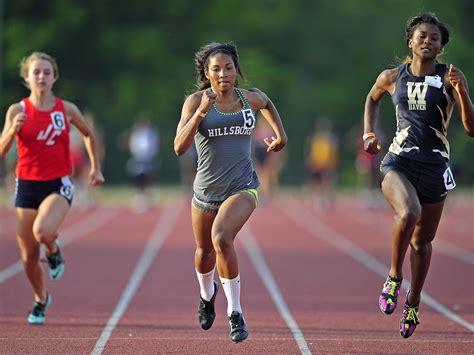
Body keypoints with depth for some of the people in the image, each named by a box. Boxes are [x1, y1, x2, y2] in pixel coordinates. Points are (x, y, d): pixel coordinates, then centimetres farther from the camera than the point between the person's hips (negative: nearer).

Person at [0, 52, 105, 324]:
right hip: (27, 184, 2)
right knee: (29, 256, 5)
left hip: (58, 184, -1)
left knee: (43, 231, -32)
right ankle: (41, 299, 32)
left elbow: (89, 135, 18)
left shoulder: (66, 109, -1)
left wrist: (96, 168, 17)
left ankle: (54, 250, 5)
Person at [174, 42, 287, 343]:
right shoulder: (196, 101, -7)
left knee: (221, 238, -28)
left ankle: (235, 313, -19)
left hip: (242, 188, -2)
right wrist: (201, 112, -26)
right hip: (206, 189, 2)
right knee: (205, 250, 19)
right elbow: (180, 147, -18)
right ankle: (207, 293, 55)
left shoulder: (250, 98, 0)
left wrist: (280, 134, 17)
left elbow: (267, 104, 27)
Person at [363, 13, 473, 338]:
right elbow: (373, 98, 26)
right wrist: (369, 132, 14)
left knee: (423, 241, 11)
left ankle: (413, 302, 35)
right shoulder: (392, 77, 2)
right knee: (408, 213, -32)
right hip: (399, 162, -1)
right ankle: (394, 277, -9)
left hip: (434, 167, 1)